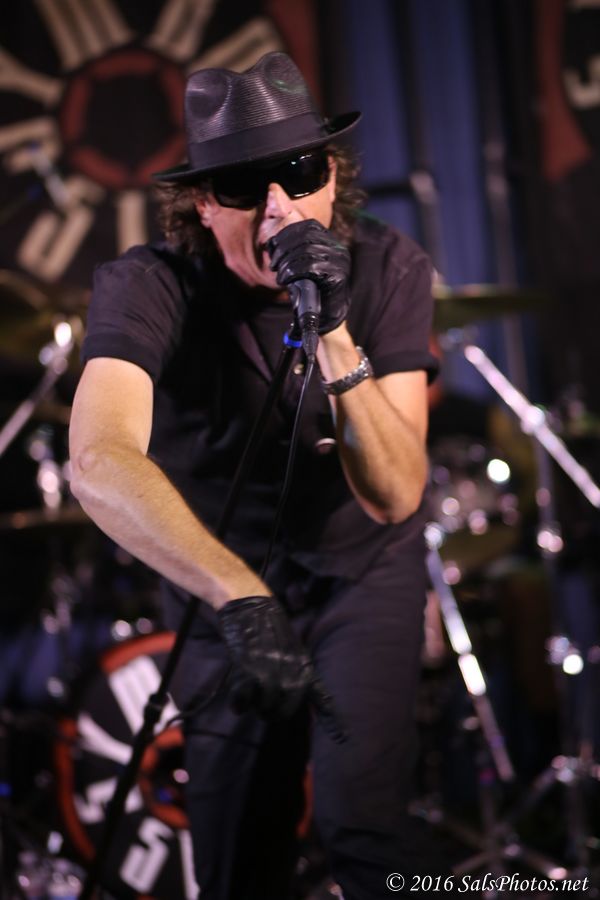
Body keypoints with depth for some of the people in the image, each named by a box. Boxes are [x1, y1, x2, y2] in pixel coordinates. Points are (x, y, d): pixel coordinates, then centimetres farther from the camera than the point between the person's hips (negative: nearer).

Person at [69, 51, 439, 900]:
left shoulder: (389, 268, -21)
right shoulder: (149, 287, -27)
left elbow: (394, 497, -27)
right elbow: (100, 461, -46)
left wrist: (334, 333, -39)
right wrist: (238, 595, -59)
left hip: (367, 567, 0)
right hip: (222, 572, 0)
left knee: (362, 827, -17)